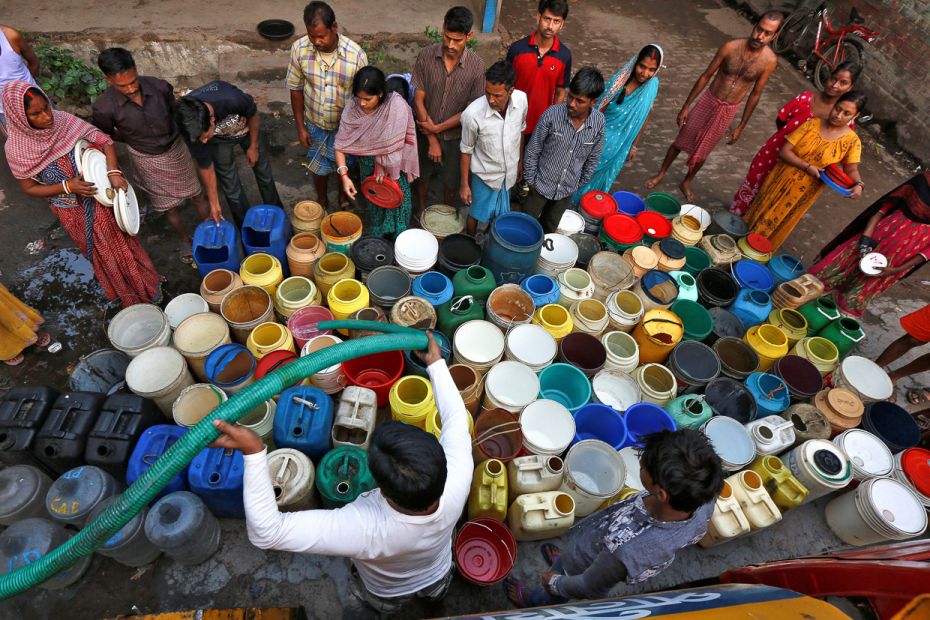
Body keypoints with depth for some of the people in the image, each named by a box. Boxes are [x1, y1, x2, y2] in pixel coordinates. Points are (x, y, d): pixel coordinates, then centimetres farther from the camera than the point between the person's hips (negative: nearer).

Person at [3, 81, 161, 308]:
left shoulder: (63, 120, -17)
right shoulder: (16, 148, -19)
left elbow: (104, 140, -12)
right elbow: (30, 188, -9)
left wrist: (113, 173, -27)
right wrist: (67, 187, -24)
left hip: (101, 196, 1)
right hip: (72, 211, -1)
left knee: (121, 240, 17)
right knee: (102, 252, 17)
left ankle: (143, 282, 40)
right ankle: (127, 294, 40)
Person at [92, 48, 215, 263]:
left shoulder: (159, 87, -23)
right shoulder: (104, 107, -26)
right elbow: (103, 135, -5)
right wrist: (135, 139, -4)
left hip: (176, 150, 1)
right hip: (148, 160, -1)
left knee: (196, 194, 17)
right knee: (168, 204, 16)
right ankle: (185, 239, 39)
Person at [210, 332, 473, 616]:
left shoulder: (368, 529, -52)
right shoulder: (455, 487, -43)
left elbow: (266, 532, -49)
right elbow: (455, 417, -27)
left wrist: (253, 452, -58)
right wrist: (436, 362, -19)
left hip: (385, 594, -2)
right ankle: (435, 590, 69)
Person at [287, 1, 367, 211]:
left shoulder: (356, 54, -25)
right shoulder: (299, 48, -18)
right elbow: (296, 88, -5)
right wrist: (300, 126, -4)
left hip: (346, 126, -1)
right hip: (315, 125, 2)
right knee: (319, 167, 21)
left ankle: (344, 194, 52)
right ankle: (322, 198, 49)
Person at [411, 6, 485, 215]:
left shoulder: (477, 66, -19)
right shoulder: (426, 56, -17)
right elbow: (419, 99, -14)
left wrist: (438, 128, -18)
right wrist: (432, 139, -16)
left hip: (455, 136, -1)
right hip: (425, 133, 1)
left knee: (451, 181, 18)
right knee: (423, 175, 21)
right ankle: (420, 210, 49)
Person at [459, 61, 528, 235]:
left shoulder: (521, 99, -20)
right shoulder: (472, 114, -31)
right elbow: (466, 151, -15)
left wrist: (520, 161, 12)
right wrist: (464, 185, -8)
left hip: (509, 172, 4)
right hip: (485, 175, -3)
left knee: (500, 212, 26)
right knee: (477, 214, 18)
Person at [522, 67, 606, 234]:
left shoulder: (599, 122, -15)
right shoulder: (552, 114, -24)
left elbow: (593, 157, 0)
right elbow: (532, 150, -12)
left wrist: (581, 182, 7)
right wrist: (530, 180, -7)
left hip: (568, 189, 2)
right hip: (542, 184, -2)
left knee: (550, 227, 23)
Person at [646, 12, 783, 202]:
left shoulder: (769, 61, -14)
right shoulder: (731, 47, -17)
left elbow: (755, 95, -4)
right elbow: (706, 76, -8)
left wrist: (741, 126, 0)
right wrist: (686, 106, -5)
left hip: (728, 111, 1)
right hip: (708, 101, 0)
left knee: (703, 151, 13)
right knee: (682, 141, 11)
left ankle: (687, 182, 36)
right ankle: (661, 174, 32)